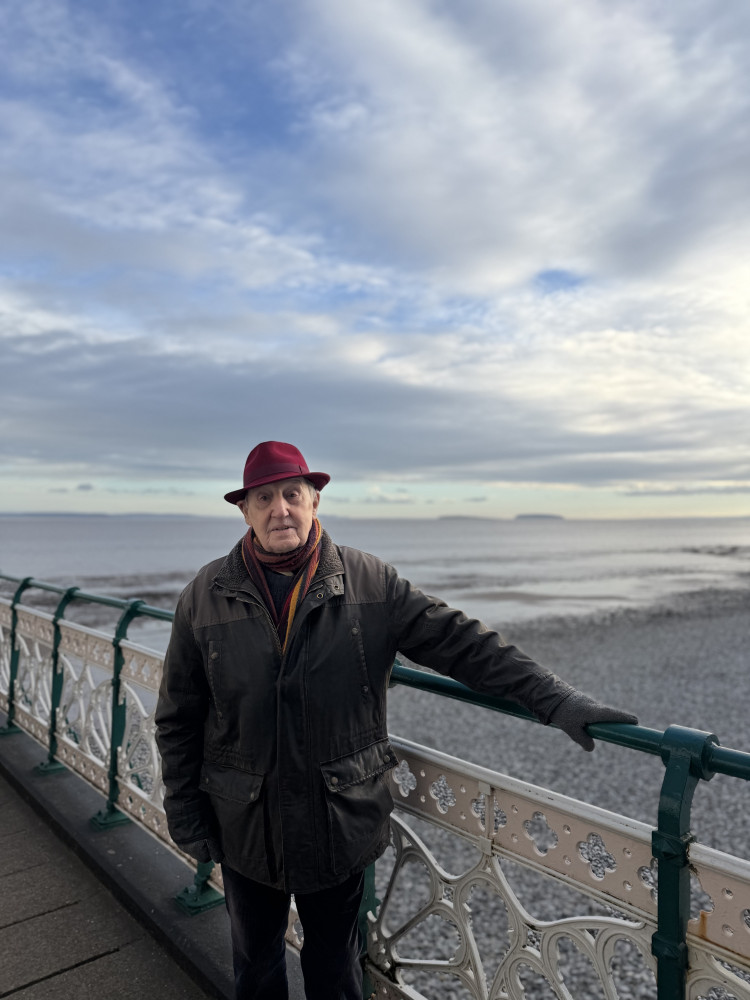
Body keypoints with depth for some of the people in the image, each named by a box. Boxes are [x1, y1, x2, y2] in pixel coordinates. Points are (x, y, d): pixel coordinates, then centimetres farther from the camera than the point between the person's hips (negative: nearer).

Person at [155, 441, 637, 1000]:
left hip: (341, 822, 0)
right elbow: (179, 717, 1)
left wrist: (557, 700, -17)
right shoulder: (206, 596, -7)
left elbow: (462, 644, -11)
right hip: (245, 827, 1)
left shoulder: (369, 583, -9)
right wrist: (185, 813, 2)